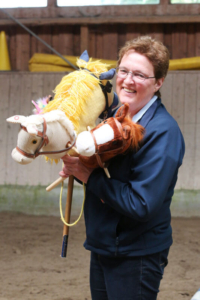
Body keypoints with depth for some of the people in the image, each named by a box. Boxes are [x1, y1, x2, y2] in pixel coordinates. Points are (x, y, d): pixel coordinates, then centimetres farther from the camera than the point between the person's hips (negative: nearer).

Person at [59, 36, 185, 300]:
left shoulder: (163, 132, -20)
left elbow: (142, 206, -26)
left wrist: (88, 175, -22)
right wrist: (75, 167, -8)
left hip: (137, 256, -7)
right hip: (102, 247, 7)